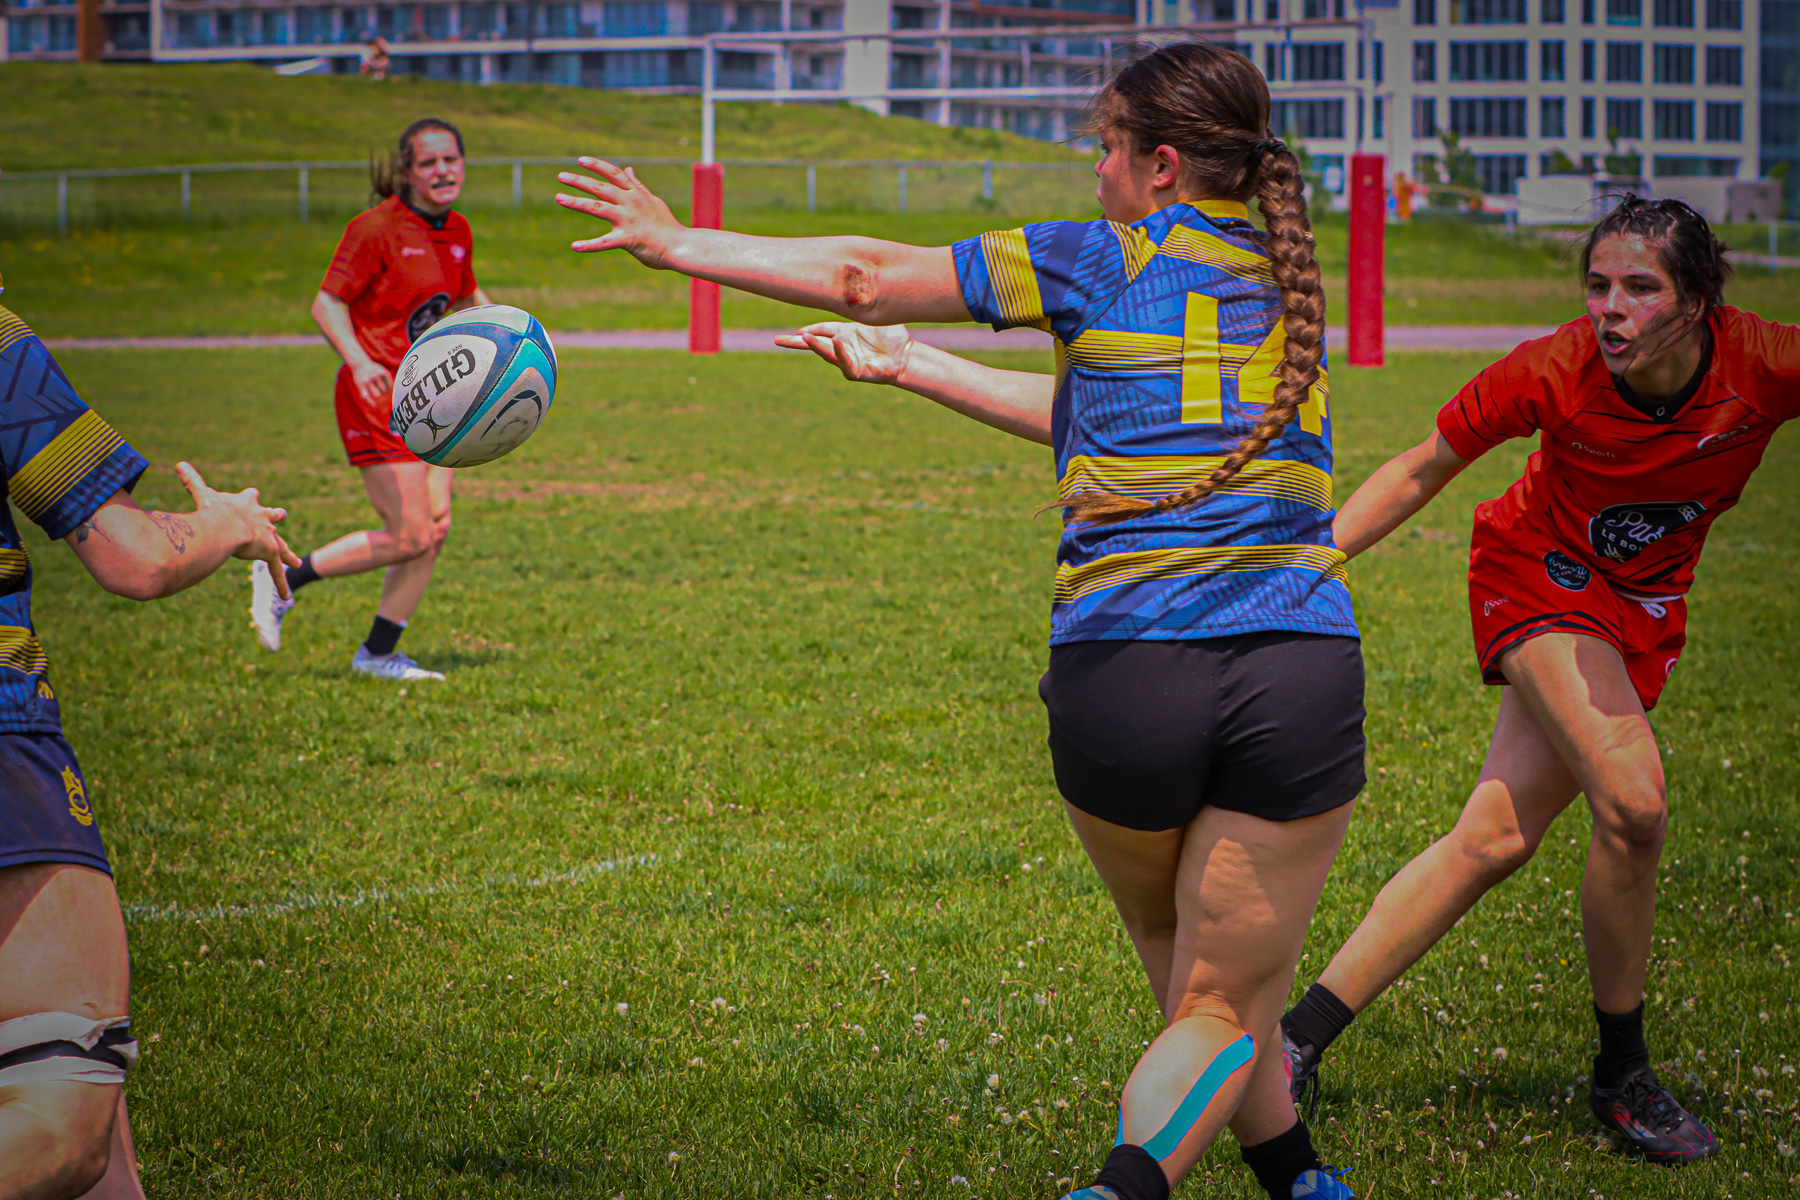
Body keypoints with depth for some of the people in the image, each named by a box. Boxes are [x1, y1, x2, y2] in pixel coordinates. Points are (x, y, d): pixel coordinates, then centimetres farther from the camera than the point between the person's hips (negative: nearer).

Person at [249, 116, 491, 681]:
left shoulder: (457, 232, 9)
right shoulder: (377, 228, -14)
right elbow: (326, 303, -15)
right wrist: (360, 362, -29)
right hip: (377, 399, -8)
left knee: (436, 529, 2)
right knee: (410, 537, -12)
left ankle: (378, 654, 14)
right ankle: (281, 579, 3)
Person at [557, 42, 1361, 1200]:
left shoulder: (1106, 263, 3)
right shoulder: (1289, 287, 19)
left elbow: (866, 278, 9)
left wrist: (678, 243, 21)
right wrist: (910, 366, 38)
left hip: (1121, 670, -2)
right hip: (1300, 672, 3)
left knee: (1184, 967, 22)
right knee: (1223, 1012, 5)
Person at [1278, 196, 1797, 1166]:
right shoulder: (1558, 372, -25)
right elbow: (1420, 472, -11)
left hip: (1641, 612, 3)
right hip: (1537, 577, -3)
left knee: (1495, 839, -4)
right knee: (1632, 803, -23)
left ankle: (1302, 1035, 5)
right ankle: (1623, 1076, -4)